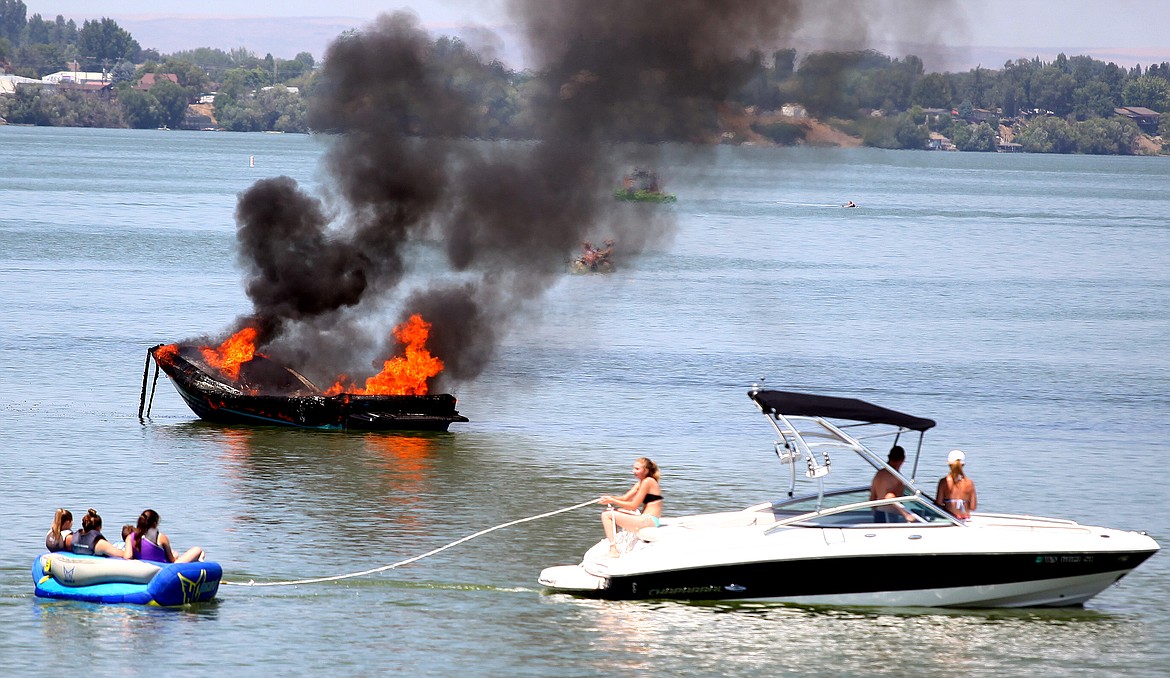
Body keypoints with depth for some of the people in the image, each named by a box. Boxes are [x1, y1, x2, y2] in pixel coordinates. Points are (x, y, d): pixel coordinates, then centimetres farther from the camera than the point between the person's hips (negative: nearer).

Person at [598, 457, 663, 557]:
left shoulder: (648, 482, -13)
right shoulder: (640, 483, 17)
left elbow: (633, 506, -14)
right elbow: (625, 498, 14)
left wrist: (612, 501, -10)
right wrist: (609, 498, -4)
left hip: (649, 521, -11)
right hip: (645, 518, 11)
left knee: (607, 515, -12)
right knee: (612, 511, 20)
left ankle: (613, 550, -17)